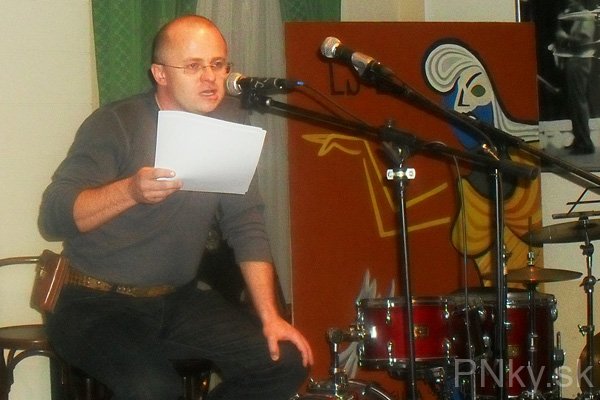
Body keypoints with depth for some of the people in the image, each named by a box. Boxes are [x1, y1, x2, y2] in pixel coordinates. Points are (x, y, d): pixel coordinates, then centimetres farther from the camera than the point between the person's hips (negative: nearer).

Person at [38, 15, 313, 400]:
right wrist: (130, 191, -38)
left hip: (178, 300, 6)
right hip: (98, 305, -6)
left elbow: (247, 224, 3)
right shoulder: (115, 125, -13)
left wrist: (270, 316, -6)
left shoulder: (229, 123, 3)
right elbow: (54, 217, -21)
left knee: (286, 360, -11)